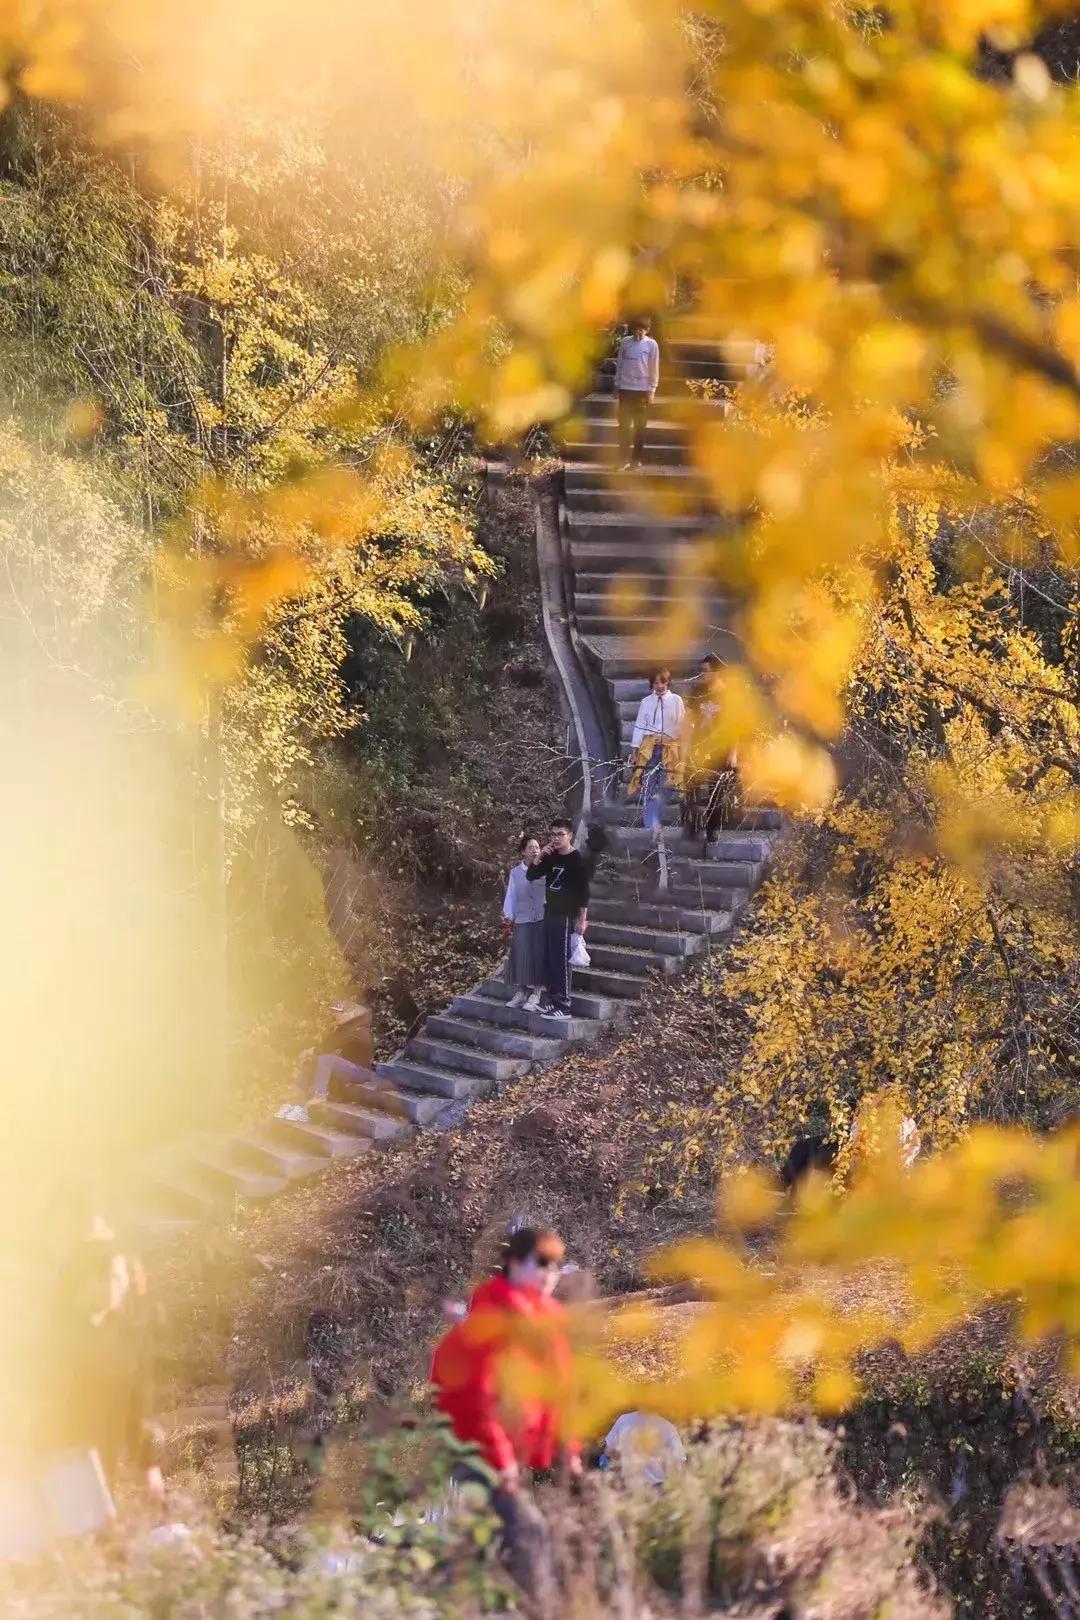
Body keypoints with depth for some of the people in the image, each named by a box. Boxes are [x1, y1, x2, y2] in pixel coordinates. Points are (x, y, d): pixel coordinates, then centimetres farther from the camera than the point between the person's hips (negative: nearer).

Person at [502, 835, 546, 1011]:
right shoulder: (515, 873, 5)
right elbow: (510, 896, 4)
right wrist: (508, 917, -5)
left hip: (542, 920, -1)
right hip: (522, 921, 1)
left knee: (538, 955, -2)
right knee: (520, 955, 2)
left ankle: (535, 995, 3)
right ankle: (520, 992, 13)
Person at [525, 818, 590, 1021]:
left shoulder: (577, 859, -10)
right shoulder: (551, 858, 10)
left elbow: (583, 891, -13)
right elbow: (531, 877, 11)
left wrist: (582, 919, -17)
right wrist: (539, 858, -6)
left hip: (566, 916, -7)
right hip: (550, 913, 7)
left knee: (562, 960, -8)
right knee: (548, 959, 8)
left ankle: (563, 1006, -7)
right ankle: (550, 999, 14)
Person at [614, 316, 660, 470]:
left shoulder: (651, 344, -1)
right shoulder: (625, 342, 4)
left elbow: (654, 369, 0)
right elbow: (619, 364, 9)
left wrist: (652, 390, -3)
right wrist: (617, 386, 7)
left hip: (642, 390, -1)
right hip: (625, 389, 1)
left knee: (640, 427, 4)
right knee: (624, 425, -2)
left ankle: (637, 459, 11)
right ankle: (624, 459, -1)